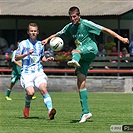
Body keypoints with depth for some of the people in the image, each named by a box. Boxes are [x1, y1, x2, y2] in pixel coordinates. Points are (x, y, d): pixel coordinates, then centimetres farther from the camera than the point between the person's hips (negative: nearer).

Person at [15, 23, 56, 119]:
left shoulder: (40, 44, 15)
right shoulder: (23, 44, 4)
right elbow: (16, 57, 0)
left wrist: (47, 59, 8)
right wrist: (27, 54, -14)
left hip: (39, 72, 2)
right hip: (27, 72, -2)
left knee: (43, 89, -23)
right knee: (30, 92, -19)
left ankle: (50, 110, -37)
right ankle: (27, 107, 14)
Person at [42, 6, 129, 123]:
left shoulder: (86, 24, -7)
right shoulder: (70, 27, 11)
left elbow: (105, 30, -9)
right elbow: (57, 34, 28)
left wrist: (120, 38, -14)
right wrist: (47, 39, 11)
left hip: (91, 49, -6)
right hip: (81, 55, 6)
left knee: (75, 52, -38)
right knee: (81, 83, -5)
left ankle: (74, 61, -76)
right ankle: (86, 112, -4)